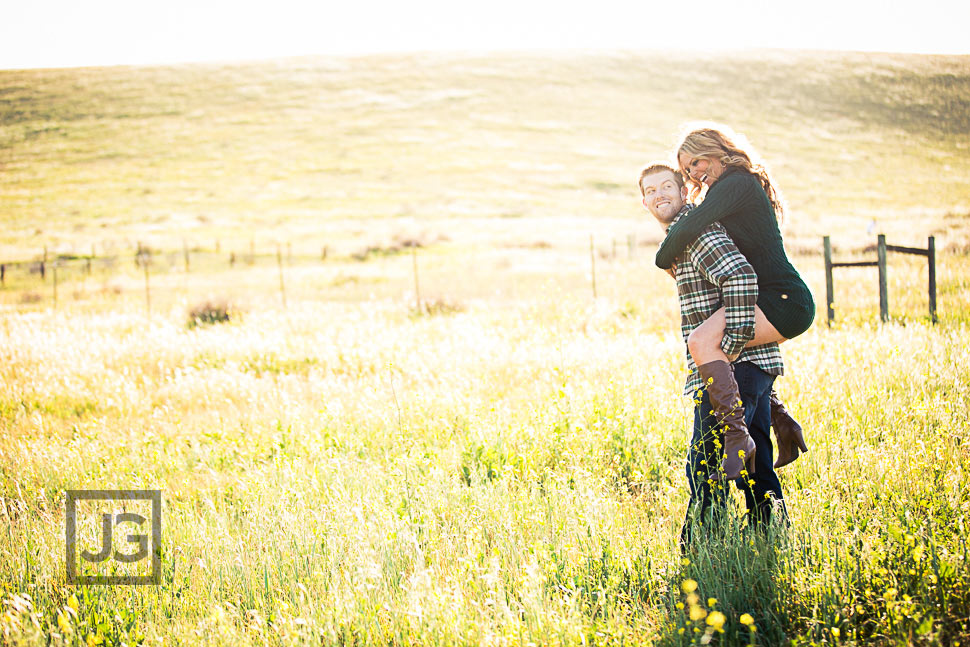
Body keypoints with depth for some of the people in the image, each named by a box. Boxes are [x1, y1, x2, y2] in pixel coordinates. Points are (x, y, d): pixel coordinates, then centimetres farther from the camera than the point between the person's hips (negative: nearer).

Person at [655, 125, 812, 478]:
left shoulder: (736, 183, -9)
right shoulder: (745, 186, 22)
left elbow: (689, 228, -20)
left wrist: (664, 259, -2)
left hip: (784, 301, -11)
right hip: (784, 303, 11)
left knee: (703, 342, -29)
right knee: (732, 349, 33)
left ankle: (737, 435, -33)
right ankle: (783, 425, 28)